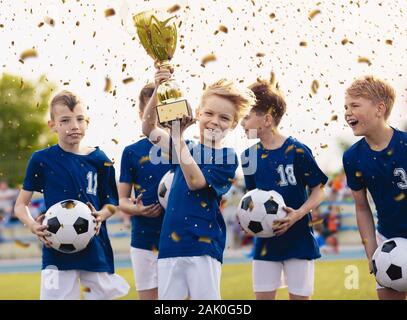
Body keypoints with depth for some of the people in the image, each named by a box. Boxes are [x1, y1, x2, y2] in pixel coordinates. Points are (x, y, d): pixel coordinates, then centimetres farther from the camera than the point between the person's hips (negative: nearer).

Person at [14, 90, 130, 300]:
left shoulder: (99, 160, 4)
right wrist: (32, 225, -15)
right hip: (56, 249, -2)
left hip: (95, 248, 2)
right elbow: (21, 205, 4)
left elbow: (111, 203, 14)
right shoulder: (41, 160, -1)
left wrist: (101, 216, -8)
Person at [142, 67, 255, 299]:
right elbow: (149, 129, 3)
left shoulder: (227, 158, -3)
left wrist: (178, 136, -19)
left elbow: (195, 181, -17)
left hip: (204, 246, -5)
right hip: (171, 243, 5)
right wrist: (158, 92, -12)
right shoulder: (187, 148, 13)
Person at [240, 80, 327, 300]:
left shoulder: (297, 151, -13)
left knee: (299, 296, 2)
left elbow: (318, 191, -6)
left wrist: (298, 214, -20)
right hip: (266, 239, 4)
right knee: (262, 296, 5)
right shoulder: (250, 156, 3)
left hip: (299, 238, -4)